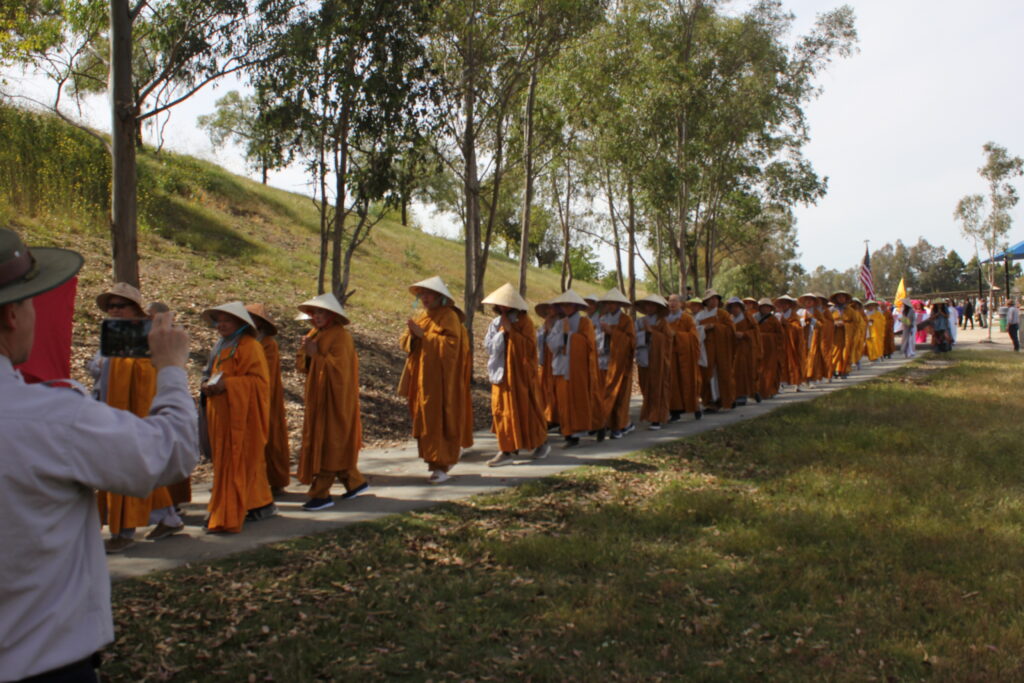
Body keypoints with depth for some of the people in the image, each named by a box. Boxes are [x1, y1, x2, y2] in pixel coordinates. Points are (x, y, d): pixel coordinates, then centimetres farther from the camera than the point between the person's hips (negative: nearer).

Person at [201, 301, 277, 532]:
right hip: (222, 414, 9)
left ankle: (227, 518, -8)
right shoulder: (222, 347, 18)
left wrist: (226, 385, -23)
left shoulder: (250, 346, -10)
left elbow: (258, 380, -16)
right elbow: (212, 374, 25)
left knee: (234, 463, -9)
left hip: (242, 415, -9)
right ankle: (261, 504, 24)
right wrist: (208, 385, 2)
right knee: (249, 461, 14)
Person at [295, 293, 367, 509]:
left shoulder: (340, 337, -14)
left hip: (334, 399, -9)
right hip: (318, 398, 9)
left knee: (328, 444, -5)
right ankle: (355, 482, 25)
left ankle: (321, 494, -1)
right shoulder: (315, 334, 12)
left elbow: (339, 368, -21)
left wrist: (317, 355, -23)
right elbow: (302, 366, 11)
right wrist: (305, 352, -8)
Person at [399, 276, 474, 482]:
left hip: (442, 380, -8)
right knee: (425, 419, 9)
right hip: (422, 379, 8)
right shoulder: (421, 317, 14)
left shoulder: (449, 317, -9)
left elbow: (449, 345, -20)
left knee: (440, 420, -6)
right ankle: (452, 452, 24)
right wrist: (411, 334, -11)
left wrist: (423, 335, -20)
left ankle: (441, 466, -1)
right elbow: (405, 342, 11)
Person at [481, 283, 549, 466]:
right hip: (501, 372, 5)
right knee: (502, 409, 1)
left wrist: (510, 330, -18)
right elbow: (489, 345, 3)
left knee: (524, 408, 1)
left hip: (520, 373, -5)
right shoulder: (496, 322, 9)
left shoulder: (524, 321, -5)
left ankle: (541, 443, 20)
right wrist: (501, 332, -11)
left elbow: (529, 346, -15)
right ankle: (507, 449, 3)